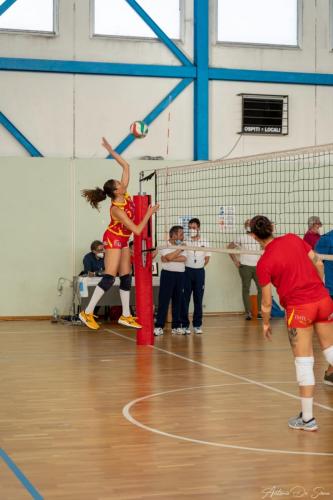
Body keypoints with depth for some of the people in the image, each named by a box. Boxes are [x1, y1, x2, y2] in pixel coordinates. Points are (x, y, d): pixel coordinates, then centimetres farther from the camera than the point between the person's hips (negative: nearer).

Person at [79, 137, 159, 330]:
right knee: (110, 277, -14)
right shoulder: (116, 209, -27)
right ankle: (88, 312, -11)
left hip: (123, 240, 8)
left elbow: (126, 166, 0)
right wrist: (149, 213, -19)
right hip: (113, 239, -8)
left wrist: (111, 151, -7)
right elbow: (137, 230, -26)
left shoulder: (125, 194, -7)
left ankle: (126, 315, 11)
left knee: (126, 277, 7)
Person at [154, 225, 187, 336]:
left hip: (180, 274, 5)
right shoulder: (165, 246, -2)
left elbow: (183, 258, -6)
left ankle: (176, 326, 13)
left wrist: (170, 259, -15)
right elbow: (169, 257, -19)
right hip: (168, 274, -5)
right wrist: (180, 249, -10)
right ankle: (159, 327, -3)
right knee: (163, 300, -5)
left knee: (178, 301, 7)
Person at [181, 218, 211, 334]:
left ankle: (197, 325, 13)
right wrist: (190, 267, -12)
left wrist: (199, 267, 6)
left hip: (199, 271, 2)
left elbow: (207, 258, 11)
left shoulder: (204, 243, 4)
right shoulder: (185, 242, -5)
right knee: (185, 298, -1)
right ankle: (185, 325, 5)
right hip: (187, 271, -2)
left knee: (198, 299, 6)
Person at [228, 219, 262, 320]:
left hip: (258, 266, 2)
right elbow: (230, 247, 7)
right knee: (246, 289, 0)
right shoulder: (241, 238, 3)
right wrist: (235, 261, 1)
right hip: (245, 266, -2)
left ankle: (260, 312, 3)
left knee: (261, 288, -5)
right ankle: (248, 312, 5)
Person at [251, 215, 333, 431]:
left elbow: (267, 302, -4)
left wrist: (266, 324, 12)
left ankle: (307, 418, 10)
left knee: (304, 363, 3)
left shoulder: (264, 263, -9)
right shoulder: (293, 239, 3)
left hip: (298, 309, -5)